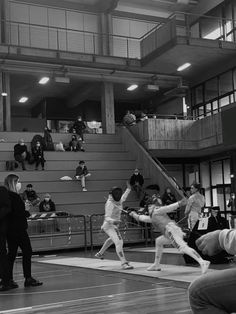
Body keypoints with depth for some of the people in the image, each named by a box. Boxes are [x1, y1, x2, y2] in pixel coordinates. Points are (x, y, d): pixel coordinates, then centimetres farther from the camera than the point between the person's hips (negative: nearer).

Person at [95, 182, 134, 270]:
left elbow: (122, 198, 25)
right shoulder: (110, 203, -24)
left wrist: (128, 189, 26)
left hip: (114, 225, 10)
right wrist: (113, 221, -50)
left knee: (112, 239, 34)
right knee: (119, 242, -26)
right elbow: (107, 218, -30)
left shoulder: (118, 200, 0)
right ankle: (124, 263, -33)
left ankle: (100, 253, 54)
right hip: (109, 226, -10)